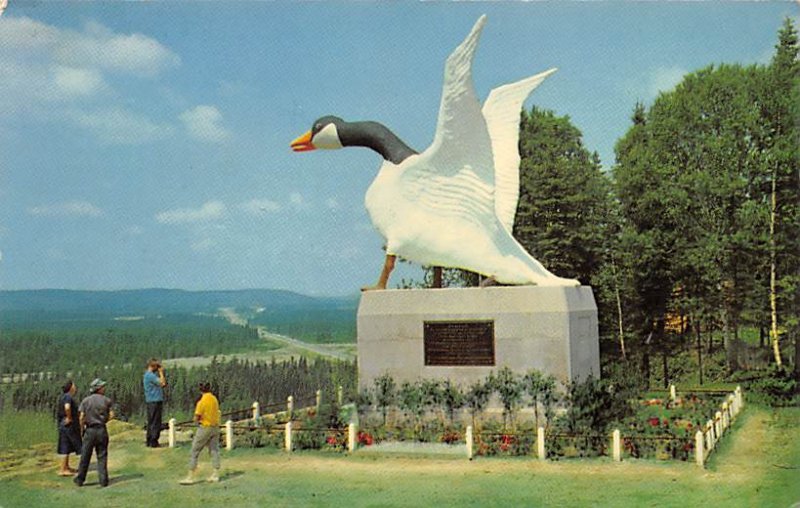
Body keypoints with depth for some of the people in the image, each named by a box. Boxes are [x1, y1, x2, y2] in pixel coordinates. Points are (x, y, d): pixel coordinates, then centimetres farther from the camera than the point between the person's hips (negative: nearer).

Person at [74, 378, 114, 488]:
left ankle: (80, 480, 16)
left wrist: (82, 429, 6)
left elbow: (82, 418, -6)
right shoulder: (106, 400, -2)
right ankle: (103, 480, 5)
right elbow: (111, 415, -4)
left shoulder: (85, 401, 0)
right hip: (102, 430, 0)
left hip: (90, 430, 0)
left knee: (85, 456, 9)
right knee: (102, 456, 6)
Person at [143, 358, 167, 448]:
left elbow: (163, 384, 18)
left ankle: (149, 441, 19)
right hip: (155, 401, -10)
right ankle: (153, 442, -3)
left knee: (151, 422, 15)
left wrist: (160, 373, 10)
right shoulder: (150, 375, -16)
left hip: (151, 402, 10)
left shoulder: (148, 375, 17)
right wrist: (161, 372, -10)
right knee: (155, 423, -5)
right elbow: (163, 383, -21)